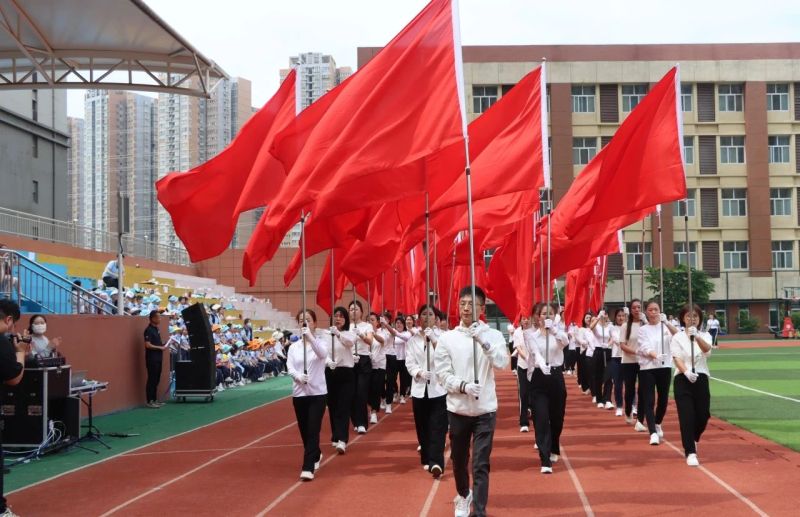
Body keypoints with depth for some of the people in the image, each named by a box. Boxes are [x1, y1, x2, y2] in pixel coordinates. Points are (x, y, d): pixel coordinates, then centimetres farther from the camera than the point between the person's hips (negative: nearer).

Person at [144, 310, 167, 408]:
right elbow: (148, 345, -22)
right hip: (152, 359, -9)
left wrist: (163, 345, 6)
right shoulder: (149, 330, -14)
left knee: (156, 380, 12)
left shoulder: (156, 329, 14)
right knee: (151, 380, -6)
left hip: (158, 358, 9)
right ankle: (149, 402, -2)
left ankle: (154, 400, 18)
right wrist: (160, 348, -18)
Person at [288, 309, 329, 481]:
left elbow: (323, 354, -26)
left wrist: (310, 336, -42)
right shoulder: (294, 347, 7)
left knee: (313, 430, -10)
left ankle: (308, 467, -12)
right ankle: (316, 456, 38)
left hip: (317, 392, -4)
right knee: (304, 430, 12)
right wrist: (298, 376, -29)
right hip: (299, 393, 4)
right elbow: (290, 367, -6)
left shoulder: (320, 342, -2)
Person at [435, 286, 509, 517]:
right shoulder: (447, 338, -1)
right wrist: (463, 386, -19)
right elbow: (442, 374, -2)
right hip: (458, 408, 2)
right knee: (458, 459, 18)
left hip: (485, 409, -2)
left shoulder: (493, 335, -2)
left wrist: (484, 341, -29)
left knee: (481, 465, -5)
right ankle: (463, 495, 44)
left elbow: (502, 362, -17)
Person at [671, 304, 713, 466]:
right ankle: (690, 452, -4)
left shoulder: (705, 336, 6)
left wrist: (697, 336, -38)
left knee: (703, 415, 3)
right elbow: (677, 358, -11)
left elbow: (707, 349, -18)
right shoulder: (677, 337, 2)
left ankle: (692, 440, 35)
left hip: (701, 378, 2)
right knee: (687, 416, -9)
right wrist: (686, 372, -30)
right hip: (683, 379, -2)